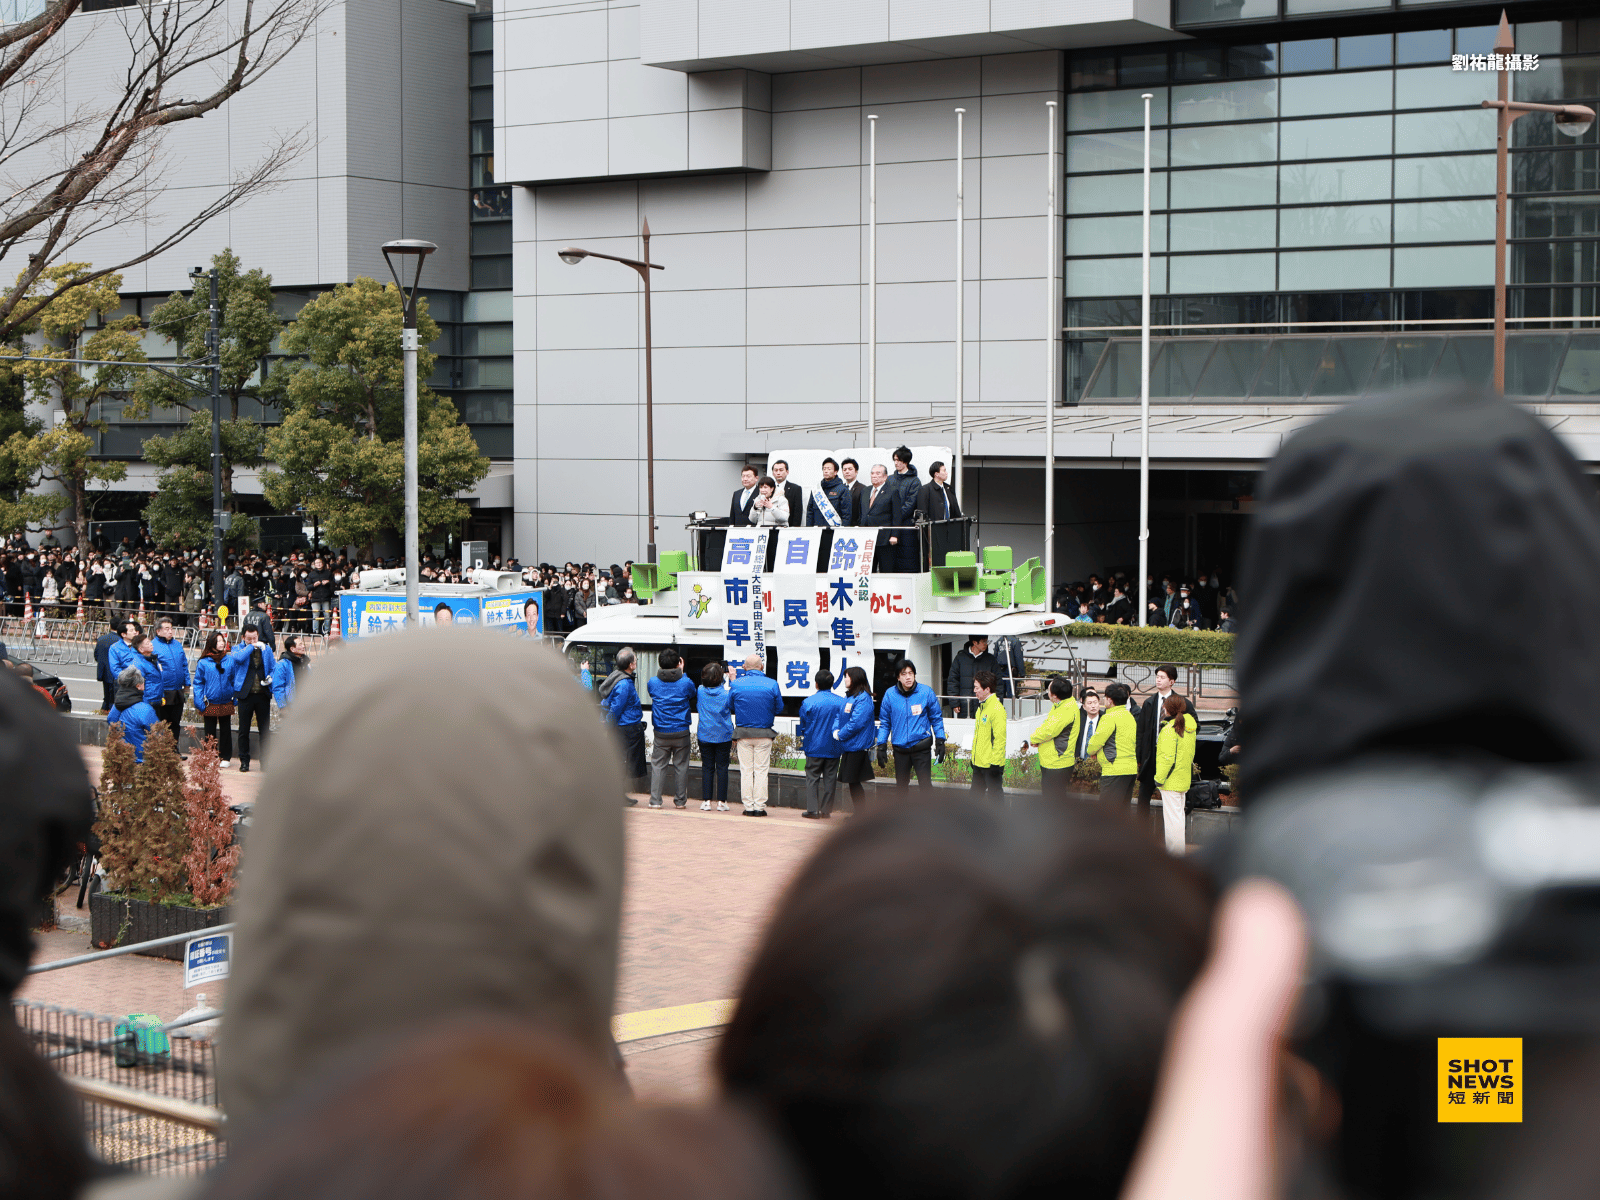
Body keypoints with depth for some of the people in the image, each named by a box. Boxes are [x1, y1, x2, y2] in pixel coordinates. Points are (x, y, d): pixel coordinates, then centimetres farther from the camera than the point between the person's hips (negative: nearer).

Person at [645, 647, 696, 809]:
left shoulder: (653, 683, -5)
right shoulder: (686, 682, -8)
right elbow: (693, 695, 13)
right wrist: (681, 672, 16)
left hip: (661, 733, 1)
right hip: (681, 731, -1)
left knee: (658, 765, 6)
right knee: (681, 766, 7)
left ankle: (655, 800, 2)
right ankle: (680, 800, 11)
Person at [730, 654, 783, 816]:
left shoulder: (736, 684, -5)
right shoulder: (772, 684, -6)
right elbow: (779, 708, 2)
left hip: (743, 733, 1)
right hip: (764, 734, -1)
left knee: (746, 770, 7)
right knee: (761, 770, 5)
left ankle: (748, 807, 7)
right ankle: (760, 806, 4)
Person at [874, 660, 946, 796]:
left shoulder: (926, 692, -4)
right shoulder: (890, 695, 0)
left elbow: (936, 718, 6)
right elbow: (884, 722, 9)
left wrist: (940, 741, 1)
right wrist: (881, 746, 5)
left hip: (922, 747, -2)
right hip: (900, 748, 2)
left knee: (925, 784, -7)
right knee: (901, 785, 13)